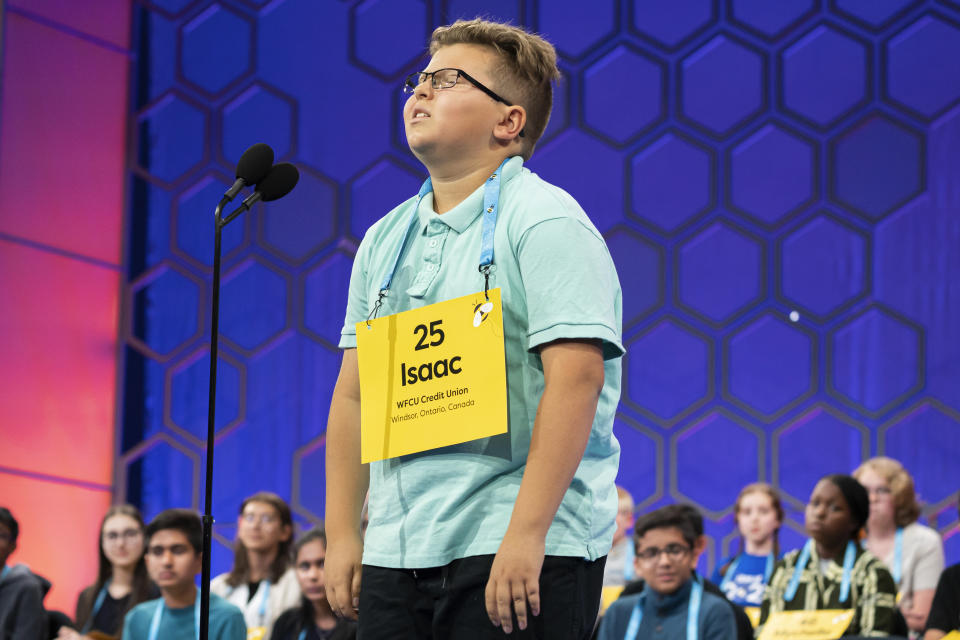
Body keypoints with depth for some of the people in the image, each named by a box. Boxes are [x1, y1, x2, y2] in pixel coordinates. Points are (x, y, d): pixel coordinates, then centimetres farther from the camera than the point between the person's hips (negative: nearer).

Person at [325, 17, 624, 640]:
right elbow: (354, 394, 16)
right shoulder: (385, 239, 15)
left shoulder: (546, 221, -6)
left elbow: (575, 379, -15)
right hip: (396, 558, 6)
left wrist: (524, 536, -21)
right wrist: (343, 536, 9)